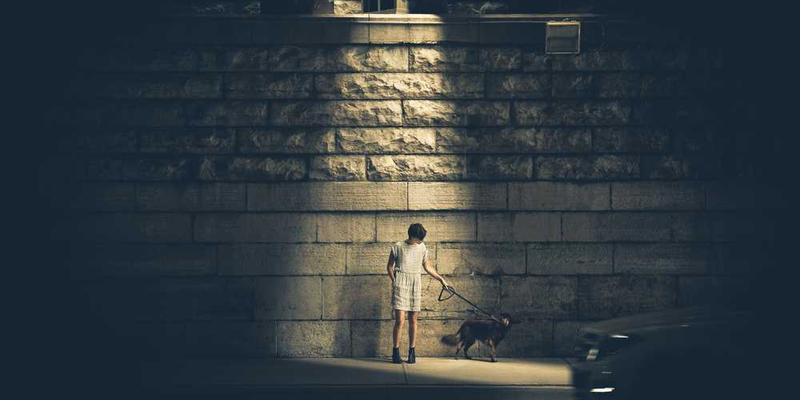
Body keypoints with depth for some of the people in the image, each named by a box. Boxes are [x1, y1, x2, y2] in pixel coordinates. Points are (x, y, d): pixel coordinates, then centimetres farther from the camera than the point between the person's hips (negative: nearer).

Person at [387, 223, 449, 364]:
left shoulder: (422, 248, 8)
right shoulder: (397, 247, -3)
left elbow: (427, 267, 18)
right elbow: (390, 266, 7)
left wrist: (441, 279, 17)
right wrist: (394, 281, -3)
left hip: (416, 285, 4)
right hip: (401, 284, -4)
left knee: (413, 320, 4)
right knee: (400, 320, -10)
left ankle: (411, 351, 12)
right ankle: (395, 352, -2)